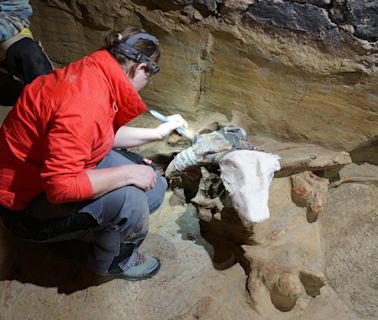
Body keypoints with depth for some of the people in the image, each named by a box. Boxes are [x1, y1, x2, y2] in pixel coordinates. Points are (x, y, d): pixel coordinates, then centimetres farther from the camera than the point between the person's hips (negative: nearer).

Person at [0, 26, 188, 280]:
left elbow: (108, 134, 11)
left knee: (154, 187, 0)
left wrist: (157, 133, 12)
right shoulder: (84, 106, -35)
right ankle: (115, 261, 2)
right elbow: (60, 186, -37)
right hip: (27, 204, -9)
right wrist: (127, 172, -30)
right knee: (127, 197, -28)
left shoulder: (94, 71, -5)